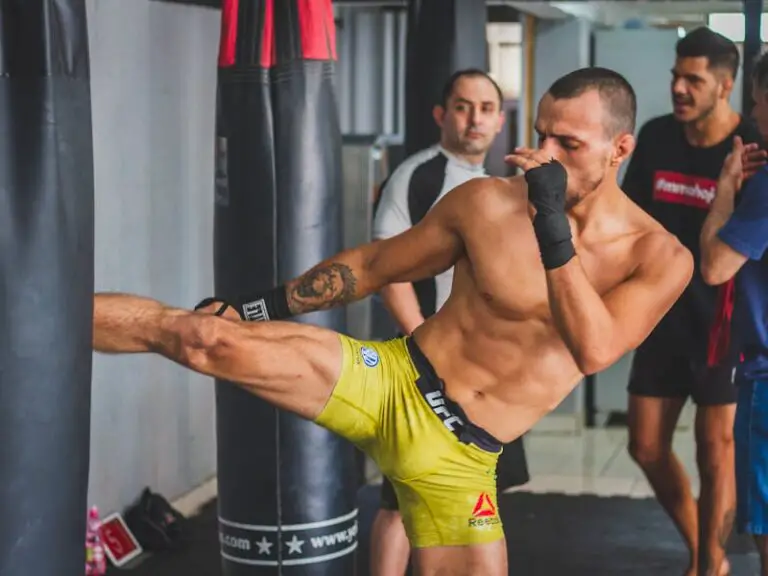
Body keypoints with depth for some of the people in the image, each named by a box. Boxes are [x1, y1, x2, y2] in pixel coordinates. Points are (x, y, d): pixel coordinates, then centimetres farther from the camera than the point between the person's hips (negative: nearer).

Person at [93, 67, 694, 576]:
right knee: (205, 336, -18)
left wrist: (554, 230, -33)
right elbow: (374, 263, 9)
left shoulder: (661, 259, -6)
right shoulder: (486, 202, -6)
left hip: (458, 457, 1)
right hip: (386, 381, -1)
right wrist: (263, 305, 6)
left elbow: (594, 351, -24)